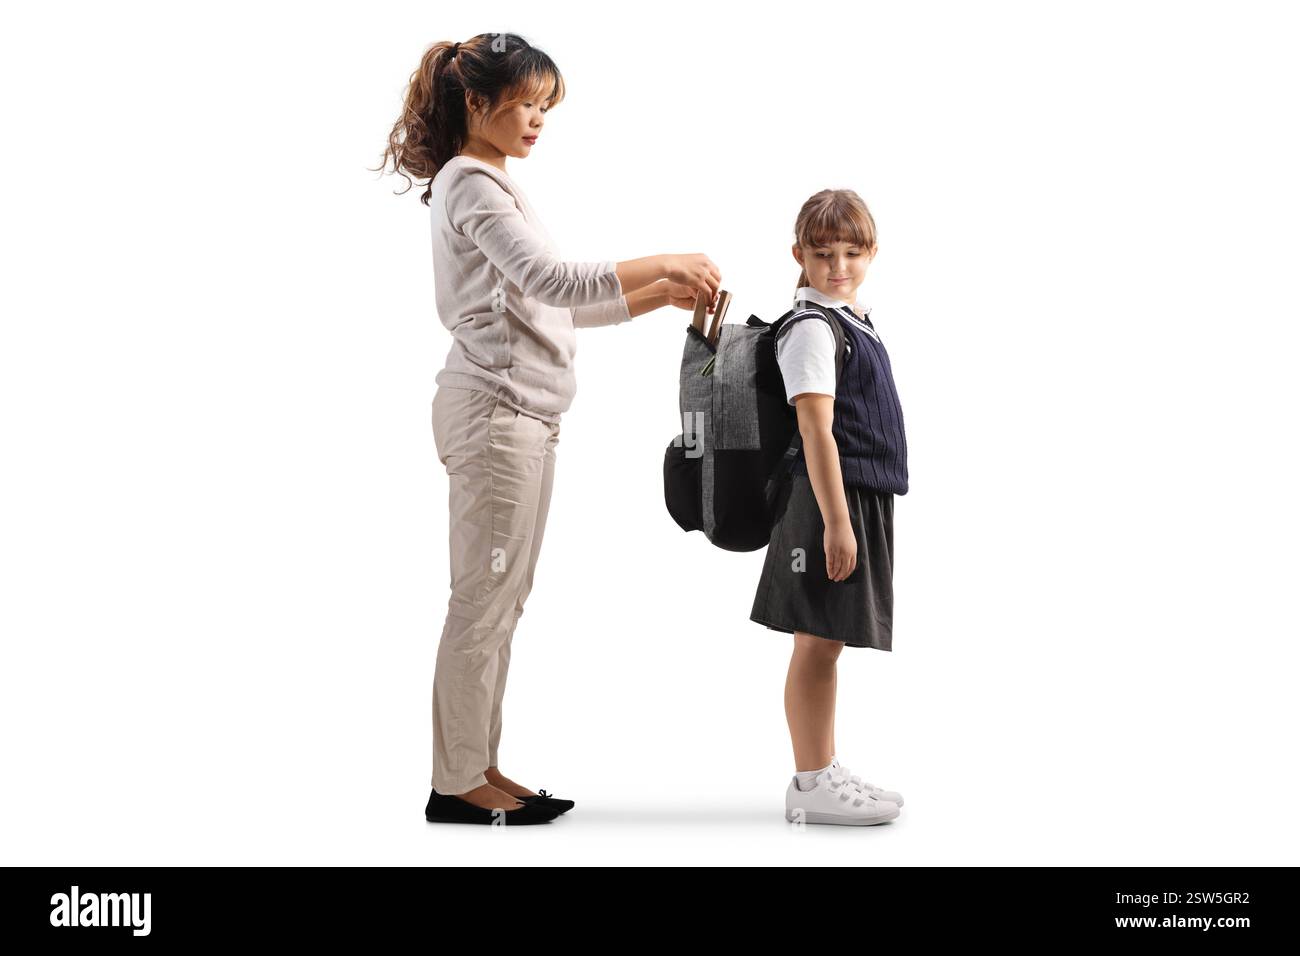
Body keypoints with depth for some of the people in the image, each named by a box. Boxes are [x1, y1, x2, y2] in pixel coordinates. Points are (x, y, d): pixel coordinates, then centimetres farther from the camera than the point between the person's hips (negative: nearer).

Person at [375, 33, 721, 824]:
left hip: (522, 415, 10)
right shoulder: (471, 184, -10)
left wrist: (663, 296, 10)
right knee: (486, 596, -5)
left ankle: (480, 766, 19)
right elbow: (557, 281, -23)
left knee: (502, 598, 11)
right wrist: (666, 263, -18)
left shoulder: (494, 184, 20)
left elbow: (559, 307, 18)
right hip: (495, 410, -10)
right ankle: (455, 782, 4)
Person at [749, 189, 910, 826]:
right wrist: (835, 520, -23)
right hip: (831, 499, -9)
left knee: (828, 642, 14)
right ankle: (812, 786, 4)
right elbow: (815, 429, -19)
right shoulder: (812, 329, -13)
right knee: (816, 644, -3)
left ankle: (826, 773, 22)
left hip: (861, 501, 9)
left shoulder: (853, 322, 16)